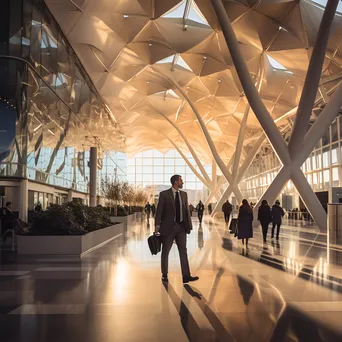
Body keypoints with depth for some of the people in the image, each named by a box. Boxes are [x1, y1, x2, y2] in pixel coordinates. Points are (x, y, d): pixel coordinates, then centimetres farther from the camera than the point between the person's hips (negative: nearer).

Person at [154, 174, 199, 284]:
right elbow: (159, 210, -8)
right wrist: (157, 225, -14)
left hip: (181, 227, 4)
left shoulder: (184, 194, 8)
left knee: (183, 251, 1)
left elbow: (186, 210, 8)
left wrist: (189, 224, 2)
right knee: (165, 252, 8)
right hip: (168, 227, -4)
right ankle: (164, 275, 21)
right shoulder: (164, 194, -6)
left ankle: (186, 276, 2)